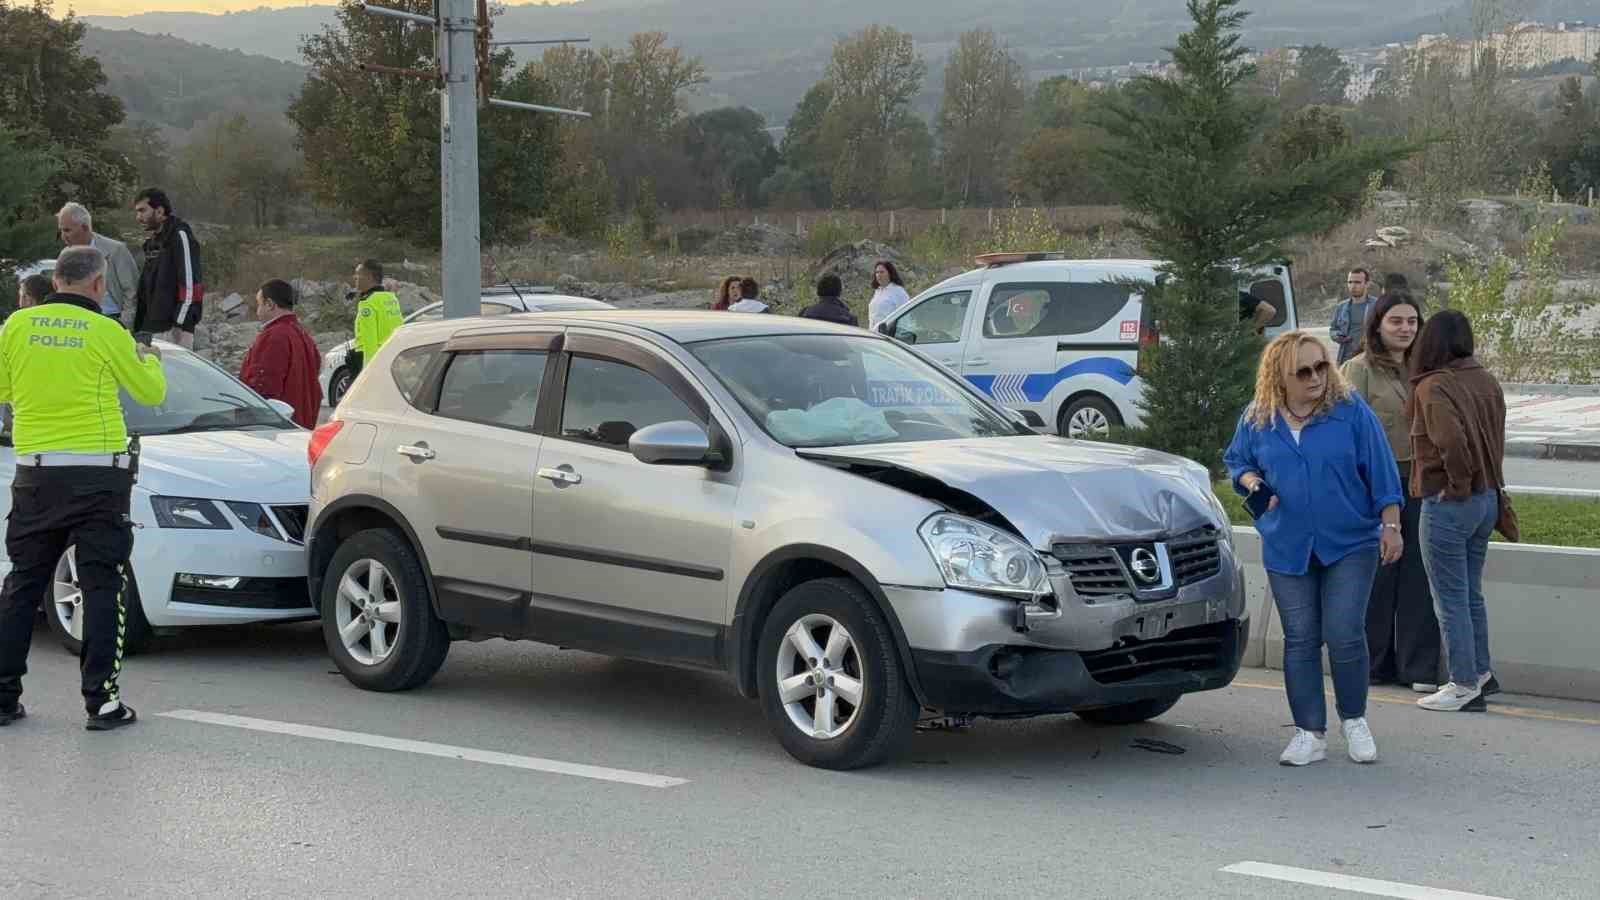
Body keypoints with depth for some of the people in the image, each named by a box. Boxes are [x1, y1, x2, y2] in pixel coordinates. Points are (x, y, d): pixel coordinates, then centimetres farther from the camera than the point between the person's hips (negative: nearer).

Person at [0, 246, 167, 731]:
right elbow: (150, 392, 5)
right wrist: (150, 360, 26)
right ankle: (102, 700, -3)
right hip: (97, 476, -3)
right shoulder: (107, 334, -7)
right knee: (101, 585, 1)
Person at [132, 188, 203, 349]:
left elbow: (191, 284, -15)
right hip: (150, 327, 9)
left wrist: (181, 324, -20)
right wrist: (138, 326, 19)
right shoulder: (152, 243, 21)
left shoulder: (180, 236, -7)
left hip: (173, 328, -9)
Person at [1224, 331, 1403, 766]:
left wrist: (1390, 526, -4)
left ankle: (1354, 720, 14)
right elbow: (1235, 461, 17)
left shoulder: (1350, 410, -5)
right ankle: (1310, 733, 13)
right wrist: (1251, 482, -5)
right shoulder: (1257, 419, 2)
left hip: (1350, 545, -3)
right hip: (1288, 548, 3)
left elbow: (1380, 470, -2)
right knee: (1300, 640, 5)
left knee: (1345, 634, -8)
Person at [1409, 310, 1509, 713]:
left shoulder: (1433, 387, -18)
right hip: (1488, 498, 8)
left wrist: (1459, 483, -18)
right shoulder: (1487, 381, 6)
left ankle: (1465, 685, 8)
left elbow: (1450, 440, -32)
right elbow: (1496, 437, 13)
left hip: (1448, 503, -8)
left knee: (1451, 600, 3)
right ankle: (1481, 672, 30)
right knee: (1471, 594, 21)